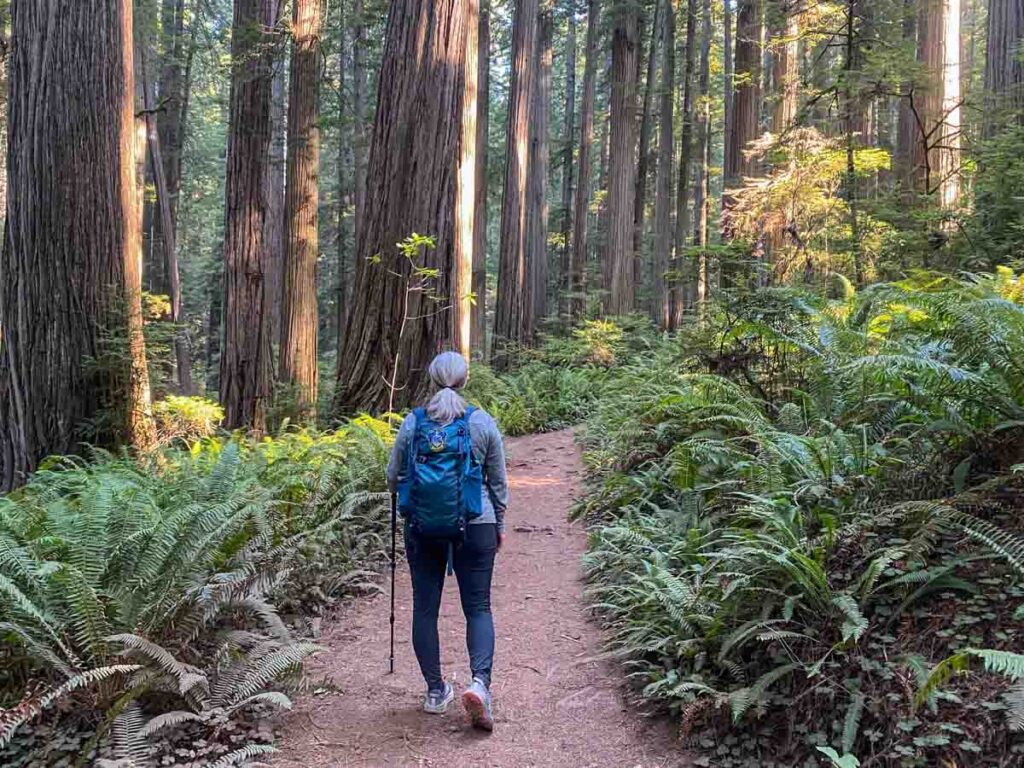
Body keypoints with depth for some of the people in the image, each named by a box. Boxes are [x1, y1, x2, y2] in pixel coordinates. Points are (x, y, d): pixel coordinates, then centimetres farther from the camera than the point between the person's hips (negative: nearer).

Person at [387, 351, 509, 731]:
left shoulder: (413, 422, -3)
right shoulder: (483, 423, -4)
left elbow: (393, 476, 7)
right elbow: (498, 481, 4)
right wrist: (500, 524, 18)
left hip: (423, 527, 1)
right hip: (475, 526, -1)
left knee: (425, 607, 11)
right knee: (478, 606, 7)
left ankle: (435, 690, 16)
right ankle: (480, 680, -14)